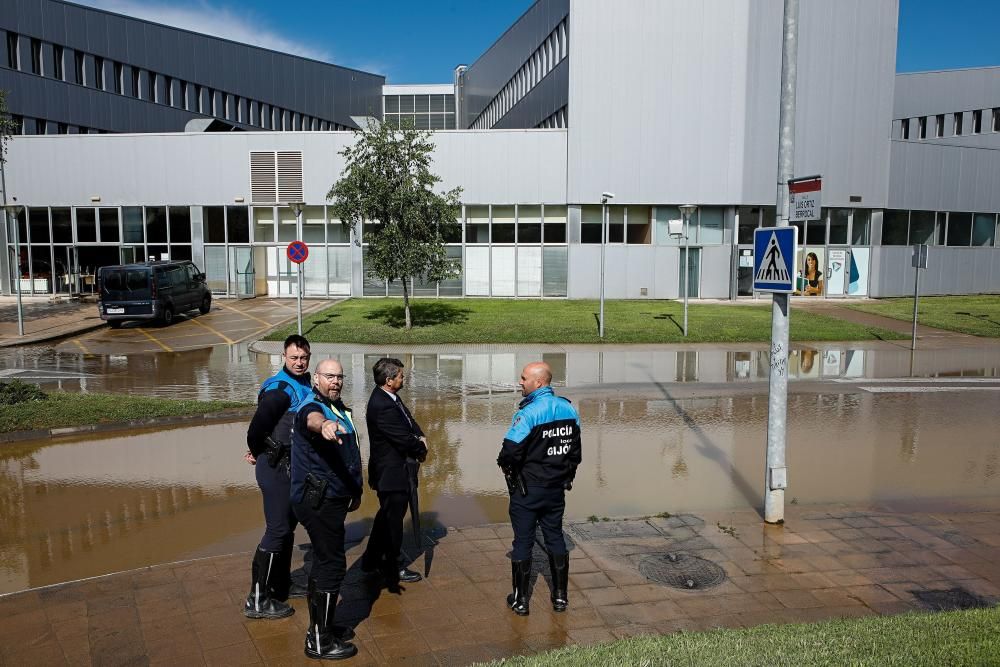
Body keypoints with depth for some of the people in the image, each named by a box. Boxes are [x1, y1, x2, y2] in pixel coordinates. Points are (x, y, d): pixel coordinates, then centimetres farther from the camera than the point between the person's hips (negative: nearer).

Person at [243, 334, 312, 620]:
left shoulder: (305, 385, 9)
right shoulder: (279, 389, -20)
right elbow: (257, 425, -25)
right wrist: (256, 452, -5)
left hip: (292, 465, 9)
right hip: (275, 467, -9)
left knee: (288, 526, 18)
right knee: (277, 530, -7)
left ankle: (281, 584, 33)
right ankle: (257, 600, 1)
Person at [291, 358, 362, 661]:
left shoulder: (339, 408, 12)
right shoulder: (312, 407, -19)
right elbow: (312, 419, -46)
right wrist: (324, 424, -67)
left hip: (332, 499, 10)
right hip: (318, 502, -10)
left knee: (326, 562, 19)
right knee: (331, 565, -5)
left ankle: (322, 626, 34)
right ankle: (319, 641, 6)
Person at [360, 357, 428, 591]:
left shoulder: (389, 397, 3)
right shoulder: (382, 407, -28)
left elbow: (408, 420, 13)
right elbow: (404, 439, -25)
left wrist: (420, 436, -5)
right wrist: (421, 449, -7)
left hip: (392, 469, 10)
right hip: (392, 472, -10)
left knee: (387, 514, 22)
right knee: (393, 518, 6)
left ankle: (371, 560, 37)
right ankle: (391, 568, 22)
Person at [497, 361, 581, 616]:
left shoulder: (528, 413, -21)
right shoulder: (568, 409, 0)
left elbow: (510, 453, -22)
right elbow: (575, 449, 9)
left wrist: (506, 467, -1)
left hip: (527, 489, -6)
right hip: (557, 487, 6)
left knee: (523, 541, 6)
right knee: (555, 537, 17)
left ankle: (520, 599, 16)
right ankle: (560, 596, 24)